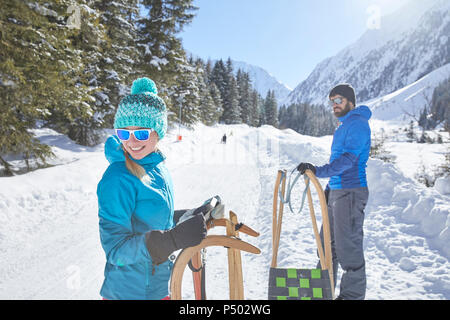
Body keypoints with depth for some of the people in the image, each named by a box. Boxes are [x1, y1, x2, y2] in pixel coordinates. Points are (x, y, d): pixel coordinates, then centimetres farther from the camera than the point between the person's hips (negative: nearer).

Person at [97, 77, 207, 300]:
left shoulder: (157, 167, -2)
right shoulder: (118, 179, -25)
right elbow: (116, 250, -28)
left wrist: (195, 217, 13)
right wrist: (174, 238, -39)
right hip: (129, 292, -7)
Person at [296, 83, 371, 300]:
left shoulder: (358, 123, -10)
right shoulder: (343, 126, 20)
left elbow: (348, 159, -23)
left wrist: (318, 171, -33)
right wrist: (328, 189, 20)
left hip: (351, 192, -10)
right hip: (337, 191, 10)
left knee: (348, 245, -3)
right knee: (328, 242, 15)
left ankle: (353, 295, 11)